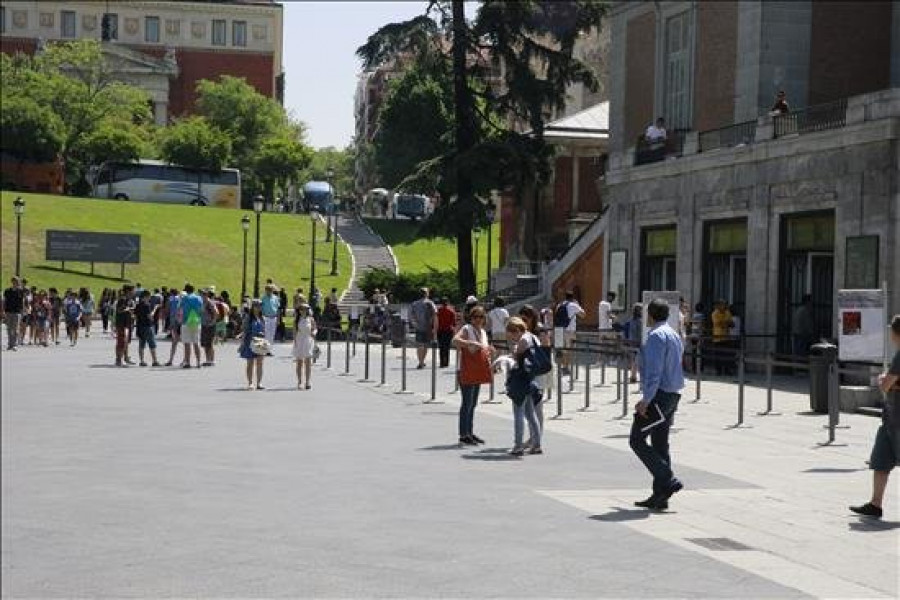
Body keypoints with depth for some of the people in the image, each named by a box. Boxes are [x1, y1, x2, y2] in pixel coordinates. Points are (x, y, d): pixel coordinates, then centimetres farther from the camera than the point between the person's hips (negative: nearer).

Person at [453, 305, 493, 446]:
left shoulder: (483, 332, 15)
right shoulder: (466, 329, -9)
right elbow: (455, 341, -28)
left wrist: (490, 352, 5)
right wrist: (473, 343, -36)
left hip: (478, 373, 8)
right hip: (467, 373, -8)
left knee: (473, 404, 14)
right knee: (467, 404, -5)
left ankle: (470, 433, 21)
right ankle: (463, 435, -1)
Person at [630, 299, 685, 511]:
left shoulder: (656, 336, -13)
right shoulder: (675, 335, 17)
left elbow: (654, 371, -21)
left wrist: (646, 400, -21)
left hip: (658, 395, -9)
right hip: (673, 395, 10)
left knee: (637, 440, -3)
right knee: (660, 444, 11)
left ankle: (668, 481, -10)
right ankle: (660, 497, 12)